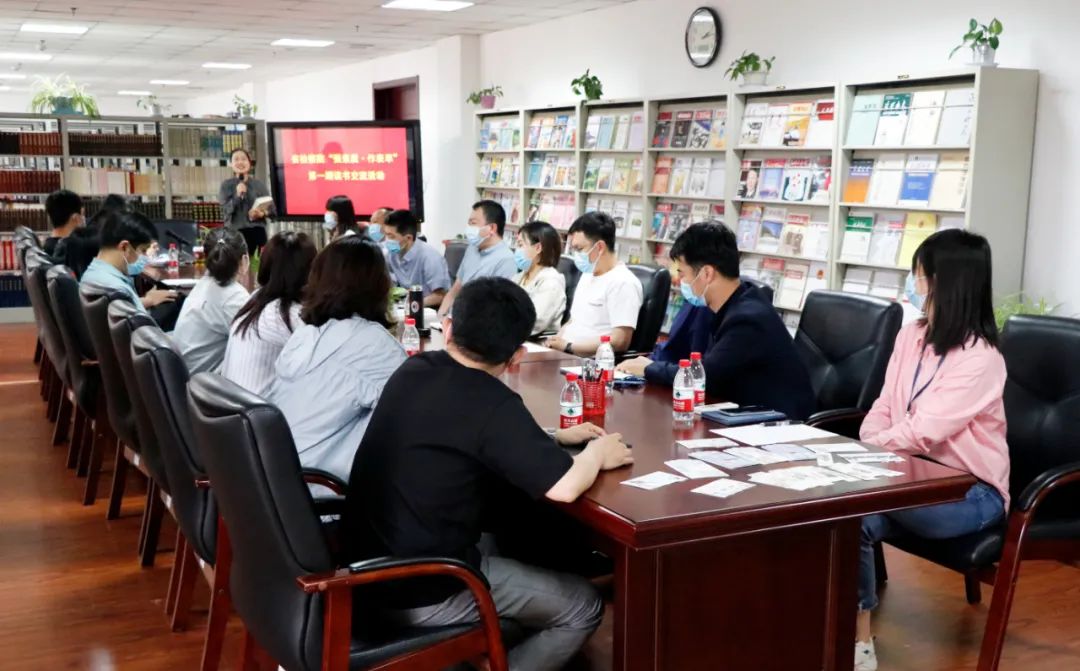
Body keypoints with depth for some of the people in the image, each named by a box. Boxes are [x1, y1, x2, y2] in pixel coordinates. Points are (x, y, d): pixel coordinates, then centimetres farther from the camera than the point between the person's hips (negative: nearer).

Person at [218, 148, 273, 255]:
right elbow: (225, 210, -4)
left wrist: (262, 213, -16)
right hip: (235, 231, -1)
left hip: (257, 230, 1)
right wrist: (237, 195, -17)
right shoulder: (226, 185, 4)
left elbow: (271, 207, 5)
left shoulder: (259, 184, 6)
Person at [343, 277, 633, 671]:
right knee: (584, 607, 9)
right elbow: (563, 487, -27)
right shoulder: (490, 402, -22)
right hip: (423, 594, -8)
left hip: (367, 566, 8)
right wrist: (596, 453, -5)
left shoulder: (413, 370, 1)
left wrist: (556, 437, 16)